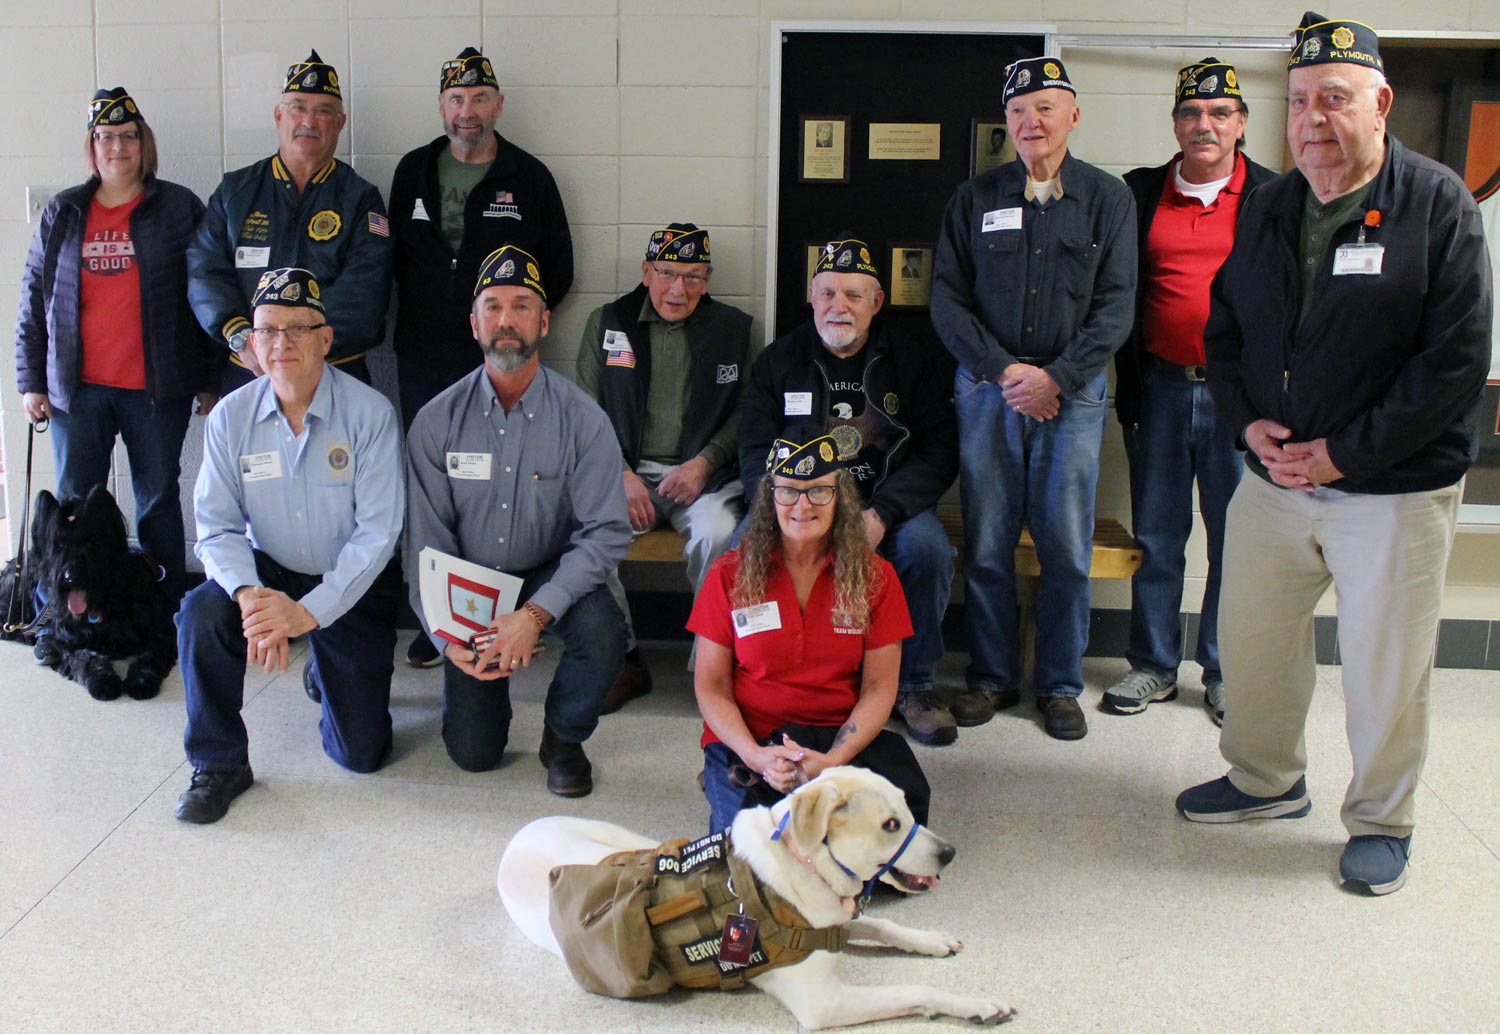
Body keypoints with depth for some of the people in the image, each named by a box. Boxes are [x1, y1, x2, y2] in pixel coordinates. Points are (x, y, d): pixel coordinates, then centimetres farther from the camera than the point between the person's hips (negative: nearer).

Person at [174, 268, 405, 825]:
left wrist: (309, 611, -29)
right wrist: (249, 595, -30)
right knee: (202, 611, -32)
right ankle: (218, 765, -9)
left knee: (362, 753, -3)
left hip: (353, 587, -2)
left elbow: (378, 532, -20)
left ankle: (324, 673, 34)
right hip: (269, 572, 2)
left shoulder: (370, 413, -17)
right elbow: (217, 528, -9)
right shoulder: (230, 417, -7)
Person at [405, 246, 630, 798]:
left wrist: (536, 613, -27)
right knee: (473, 752, -5)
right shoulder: (437, 420, -8)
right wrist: (446, 637, -16)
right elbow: (425, 540, -5)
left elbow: (606, 532, -16)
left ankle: (564, 737, -1)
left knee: (602, 631, -34)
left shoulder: (582, 419, -12)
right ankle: (488, 673, 31)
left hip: (552, 576, 0)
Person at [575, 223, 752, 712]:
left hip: (701, 474, -1)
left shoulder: (733, 327, 8)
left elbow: (745, 412, 6)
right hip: (624, 470, 1)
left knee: (719, 532, -33)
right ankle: (621, 660, -11)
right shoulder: (606, 323, 10)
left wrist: (704, 463, -10)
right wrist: (622, 475, -7)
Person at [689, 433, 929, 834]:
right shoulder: (731, 574, 0)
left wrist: (832, 760, -18)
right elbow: (710, 686, 0)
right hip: (749, 740, -1)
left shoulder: (875, 576, 2)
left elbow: (879, 688, -1)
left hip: (841, 738, 2)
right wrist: (755, 756, -17)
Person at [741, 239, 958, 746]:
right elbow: (756, 454, 2)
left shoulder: (913, 362, 5)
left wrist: (882, 514, -19)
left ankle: (915, 685, -7)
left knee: (928, 547, -30)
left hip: (886, 504, 0)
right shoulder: (777, 361, 7)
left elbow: (938, 452, -3)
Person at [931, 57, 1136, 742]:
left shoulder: (1107, 199, 6)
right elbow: (947, 300, 3)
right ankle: (992, 677, 17)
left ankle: (1060, 685, 15)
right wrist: (1004, 371, -8)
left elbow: (1116, 306, 0)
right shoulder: (974, 199, 8)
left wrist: (1056, 377, -11)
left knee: (1067, 549, 1)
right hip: (986, 389, 1)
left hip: (1073, 394, -1)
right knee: (985, 545, 3)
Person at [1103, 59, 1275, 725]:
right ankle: (1154, 665, 23)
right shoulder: (1139, 194, 7)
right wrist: (1127, 384, 3)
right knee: (1155, 538, 9)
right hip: (1160, 390, 2)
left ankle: (1224, 674, 20)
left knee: (1235, 540, 6)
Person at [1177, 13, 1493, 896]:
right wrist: (1249, 421, -4)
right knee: (1252, 642, 14)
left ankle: (1382, 823, 27)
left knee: (1385, 667, 5)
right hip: (1272, 482, 5)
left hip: (1394, 490, -5)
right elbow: (1224, 332, 14)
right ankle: (1268, 781, 38)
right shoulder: (1269, 208, 7)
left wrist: (1343, 453, -15)